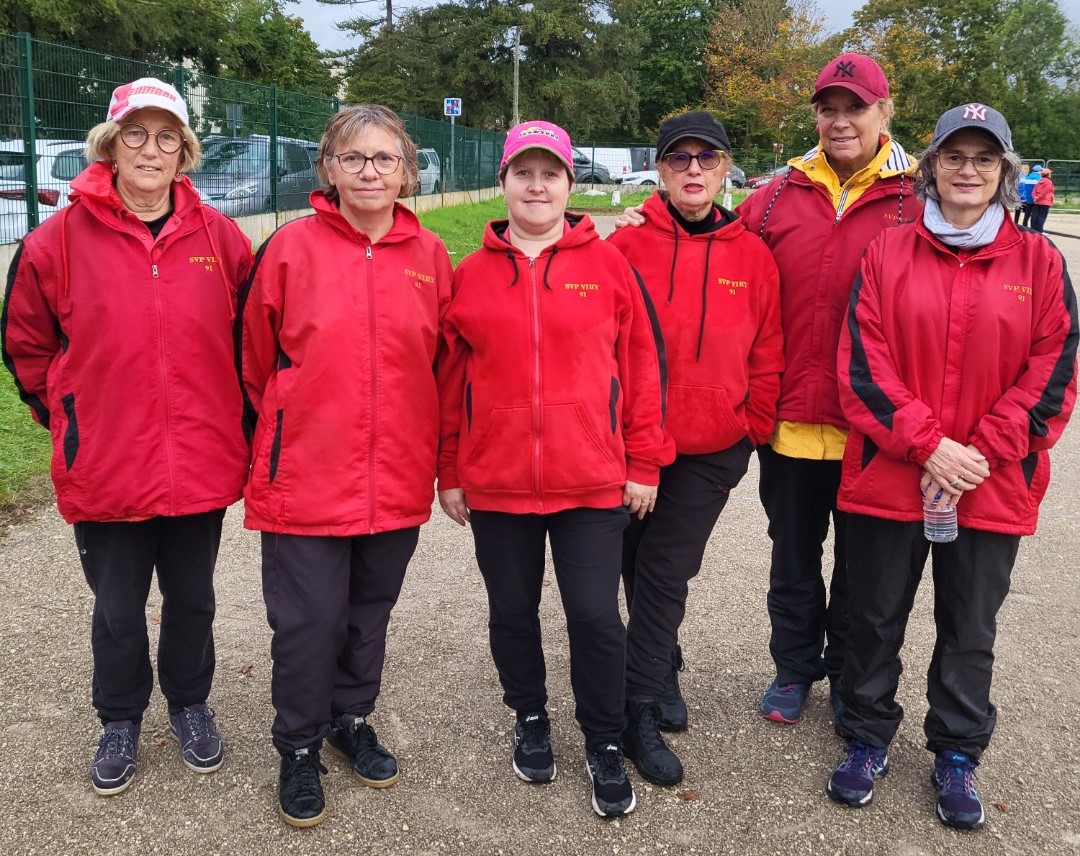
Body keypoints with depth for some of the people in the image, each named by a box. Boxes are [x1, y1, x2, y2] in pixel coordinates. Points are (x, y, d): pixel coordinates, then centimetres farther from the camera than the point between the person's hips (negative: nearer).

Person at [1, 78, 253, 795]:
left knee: (193, 600, 18)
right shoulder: (60, 240, -7)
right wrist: (70, 416, 7)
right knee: (118, 609, 15)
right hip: (105, 470, -1)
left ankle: (190, 704, 41)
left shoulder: (218, 237, -3)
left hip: (201, 465, 1)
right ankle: (121, 721, 38)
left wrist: (227, 416, 9)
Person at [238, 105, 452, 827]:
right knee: (309, 621, 5)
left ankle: (352, 719, 42)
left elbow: (443, 366, 9)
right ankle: (300, 747, 28)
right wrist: (282, 439, 7)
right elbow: (256, 360, 2)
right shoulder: (292, 247, -6)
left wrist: (436, 456, 10)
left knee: (371, 612, 18)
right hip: (306, 478, -3)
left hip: (397, 481, 3)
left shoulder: (430, 257, 1)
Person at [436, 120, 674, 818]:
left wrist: (643, 463, -1)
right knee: (512, 612, 15)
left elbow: (641, 364, 1)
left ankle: (605, 746, 24)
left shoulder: (607, 265, 0)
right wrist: (450, 472, 7)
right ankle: (531, 720, 39)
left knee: (596, 615, 2)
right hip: (495, 484, 2)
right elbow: (450, 380, 7)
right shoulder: (471, 275, 4)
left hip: (593, 481, -2)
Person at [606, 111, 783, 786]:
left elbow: (767, 356, 6)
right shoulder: (626, 247, -5)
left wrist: (753, 428, 5)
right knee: (640, 568, 10)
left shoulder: (753, 256, 1)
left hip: (712, 451, 0)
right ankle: (663, 672, 33)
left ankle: (642, 715, 13)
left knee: (665, 575, 2)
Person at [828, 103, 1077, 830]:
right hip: (889, 478, 0)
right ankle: (868, 741, 32)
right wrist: (929, 445, -15)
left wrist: (981, 454, -12)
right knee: (876, 621, 12)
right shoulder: (888, 254, 1)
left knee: (970, 631, 14)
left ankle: (957, 756, 32)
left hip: (993, 488, 1)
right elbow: (862, 365, -6)